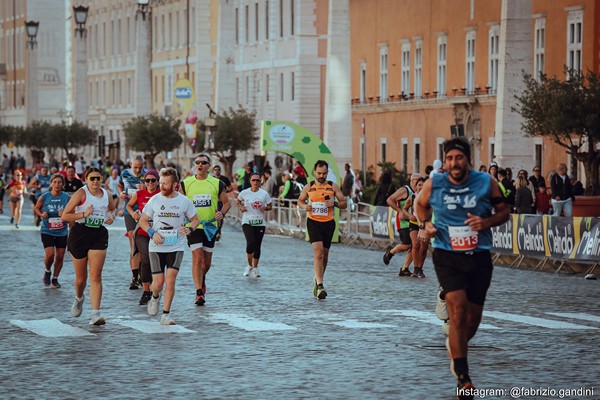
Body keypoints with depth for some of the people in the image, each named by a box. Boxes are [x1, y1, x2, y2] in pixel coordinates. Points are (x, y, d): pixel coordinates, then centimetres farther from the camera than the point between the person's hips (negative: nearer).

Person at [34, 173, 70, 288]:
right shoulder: (44, 197, -7)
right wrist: (41, 214, -11)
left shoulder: (67, 198, -6)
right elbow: (36, 208, 9)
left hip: (62, 232, 2)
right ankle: (47, 272, 18)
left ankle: (55, 278, 24)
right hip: (47, 231, -2)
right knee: (50, 255, -14)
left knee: (60, 257, 4)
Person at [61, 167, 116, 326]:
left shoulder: (106, 195, 6)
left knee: (96, 276, -9)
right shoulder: (81, 193, -8)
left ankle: (95, 314, -14)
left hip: (99, 236, 2)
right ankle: (79, 298, 44)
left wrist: (111, 216, 7)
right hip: (80, 234, -2)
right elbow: (64, 216, -10)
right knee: (81, 278, 9)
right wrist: (84, 214, -20)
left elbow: (112, 208, 29)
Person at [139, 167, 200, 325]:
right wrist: (152, 233, -12)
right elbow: (143, 221, 7)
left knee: (170, 279, -14)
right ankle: (155, 298, 34)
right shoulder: (154, 200, 0)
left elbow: (195, 219, 11)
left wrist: (189, 229, -11)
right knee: (158, 281, -2)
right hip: (157, 247, 1)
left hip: (176, 247, 0)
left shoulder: (184, 201, 0)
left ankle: (166, 315, -6)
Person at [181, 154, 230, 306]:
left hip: (210, 226, 2)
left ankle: (202, 279, 42)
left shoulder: (217, 184, 3)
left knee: (207, 261, 11)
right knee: (197, 258, -14)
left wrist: (222, 213, -10)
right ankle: (199, 292, -13)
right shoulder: (186, 183, 1)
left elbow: (227, 203, 10)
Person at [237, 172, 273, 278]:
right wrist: (241, 207, -1)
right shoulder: (244, 193, 1)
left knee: (257, 246, 4)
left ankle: (255, 268, 19)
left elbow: (270, 206, 9)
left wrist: (265, 208, -13)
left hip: (260, 223, 1)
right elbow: (238, 201, 19)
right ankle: (249, 266, 3)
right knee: (250, 244, -18)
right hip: (247, 222, -1)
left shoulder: (264, 193, 1)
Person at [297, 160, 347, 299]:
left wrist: (334, 203, -14)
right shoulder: (308, 187, 5)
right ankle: (319, 285, -21)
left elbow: (344, 204, 6)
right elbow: (300, 200, 19)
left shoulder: (333, 187, 4)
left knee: (325, 254, 13)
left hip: (328, 223, 2)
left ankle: (318, 279, 36)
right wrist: (304, 206, -3)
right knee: (318, 252, -17)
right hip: (313, 222, -2)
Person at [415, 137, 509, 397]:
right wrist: (425, 224, -1)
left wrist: (487, 222, -13)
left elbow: (503, 211, 6)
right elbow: (420, 204, 17)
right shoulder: (433, 185, -4)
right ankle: (462, 376, -14)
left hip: (479, 257, 2)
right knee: (458, 310, -19)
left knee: (473, 318, 11)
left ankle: (455, 348, 45)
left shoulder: (487, 183, -4)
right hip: (447, 256, -2)